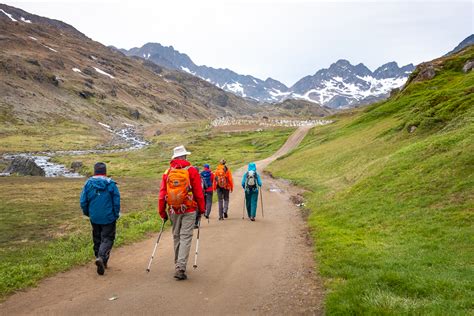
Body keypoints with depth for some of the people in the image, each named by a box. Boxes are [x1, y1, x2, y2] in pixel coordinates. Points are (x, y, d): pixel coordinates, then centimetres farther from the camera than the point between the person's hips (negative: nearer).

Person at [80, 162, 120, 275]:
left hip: (94, 218, 3)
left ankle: (101, 263, 24)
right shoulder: (111, 184, -8)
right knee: (107, 239, 3)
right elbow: (117, 202, -7)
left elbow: (83, 201, 1)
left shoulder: (88, 183, -2)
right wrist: (116, 215, 7)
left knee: (97, 239, 17)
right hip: (108, 218, -3)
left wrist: (87, 213, 18)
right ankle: (101, 257, -21)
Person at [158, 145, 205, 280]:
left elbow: (162, 194, 3)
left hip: (173, 211, 4)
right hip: (189, 210, -3)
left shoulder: (167, 172, 3)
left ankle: (178, 266, 27)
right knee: (185, 238, -2)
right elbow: (198, 193, -6)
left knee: (176, 237, 16)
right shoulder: (192, 171, -6)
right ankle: (181, 268, -9)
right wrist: (201, 209, 5)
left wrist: (162, 212, 11)